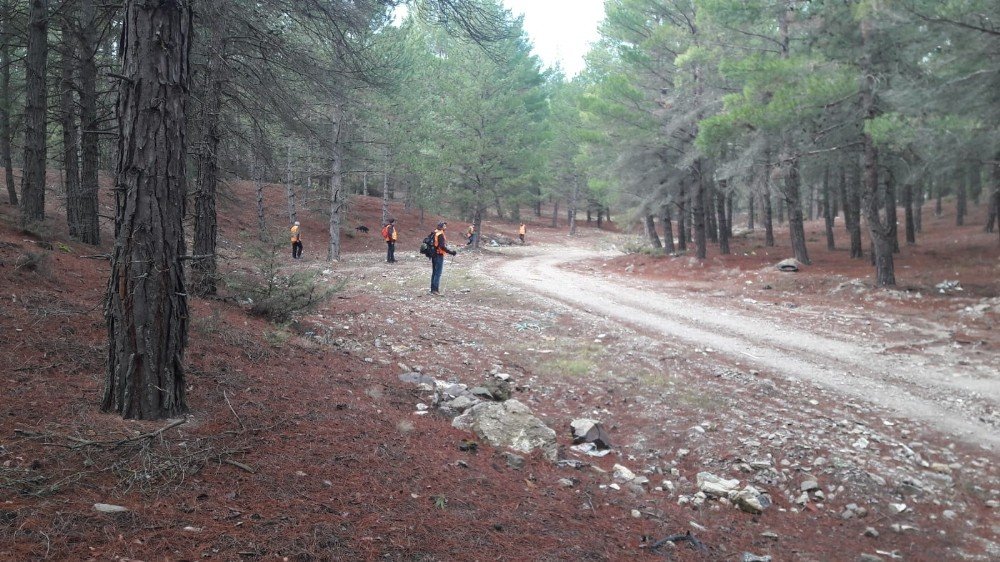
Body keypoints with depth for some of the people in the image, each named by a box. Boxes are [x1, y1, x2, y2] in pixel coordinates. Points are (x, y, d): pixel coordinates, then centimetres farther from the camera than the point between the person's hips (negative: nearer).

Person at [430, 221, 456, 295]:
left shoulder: (434, 234, 10)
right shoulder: (440, 235, -17)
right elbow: (443, 246, -23)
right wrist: (451, 252, -20)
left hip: (434, 255, 9)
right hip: (439, 255, -9)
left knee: (434, 272, 14)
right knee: (438, 273, -5)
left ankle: (433, 289, 19)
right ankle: (435, 290, -5)